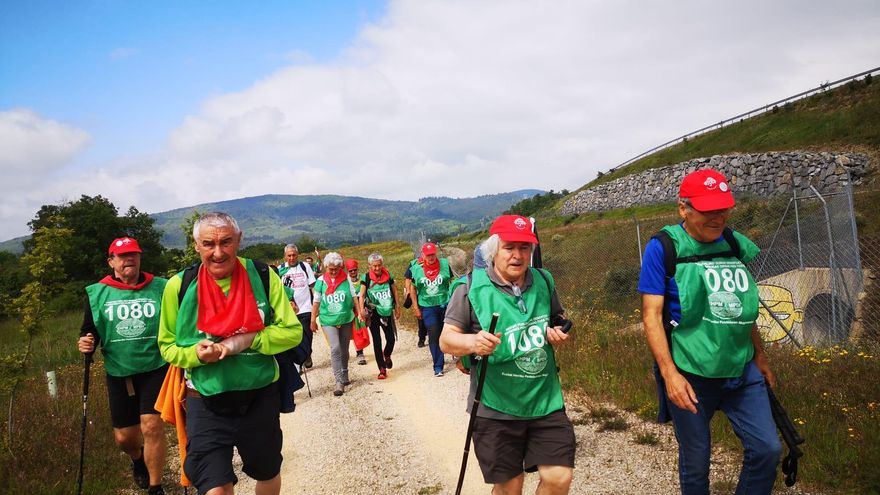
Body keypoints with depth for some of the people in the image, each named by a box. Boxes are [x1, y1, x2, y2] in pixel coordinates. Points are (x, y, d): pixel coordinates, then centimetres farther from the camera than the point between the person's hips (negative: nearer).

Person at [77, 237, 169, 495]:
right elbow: (89, 330, 8)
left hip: (155, 368, -2)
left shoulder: (160, 287, -2)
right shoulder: (97, 293, 2)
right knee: (124, 437, 11)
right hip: (119, 373, 2)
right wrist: (85, 343, -14)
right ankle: (138, 459, 48)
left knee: (152, 425, -13)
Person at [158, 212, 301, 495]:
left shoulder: (262, 277, -9)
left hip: (260, 398, 2)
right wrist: (196, 354, -21)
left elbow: (292, 331, -9)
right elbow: (167, 346, 0)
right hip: (206, 403, -1)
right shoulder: (179, 286, -9)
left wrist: (246, 340, -23)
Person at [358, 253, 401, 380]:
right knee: (377, 341, 0)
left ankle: (387, 355, 33)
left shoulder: (388, 276, 1)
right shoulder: (366, 278, -5)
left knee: (391, 338, -2)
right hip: (373, 313, -2)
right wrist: (362, 309, -21)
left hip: (387, 312, 2)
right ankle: (382, 369, 7)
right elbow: (362, 295, -7)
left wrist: (397, 308, 11)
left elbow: (394, 291, 11)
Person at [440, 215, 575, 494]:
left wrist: (560, 336, -4)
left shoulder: (544, 282, 5)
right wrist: (473, 342, -29)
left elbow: (559, 323, 20)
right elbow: (446, 339, -8)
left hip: (546, 400, 3)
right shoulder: (471, 287, -8)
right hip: (496, 407, -3)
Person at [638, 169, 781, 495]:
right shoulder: (663, 247, -11)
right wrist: (669, 373, -20)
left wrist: (760, 357, 21)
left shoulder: (733, 243, 6)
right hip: (690, 375, -5)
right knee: (696, 460, 8)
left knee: (767, 449, 4)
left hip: (741, 371, 5)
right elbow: (651, 314, -14)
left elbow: (743, 308, 17)